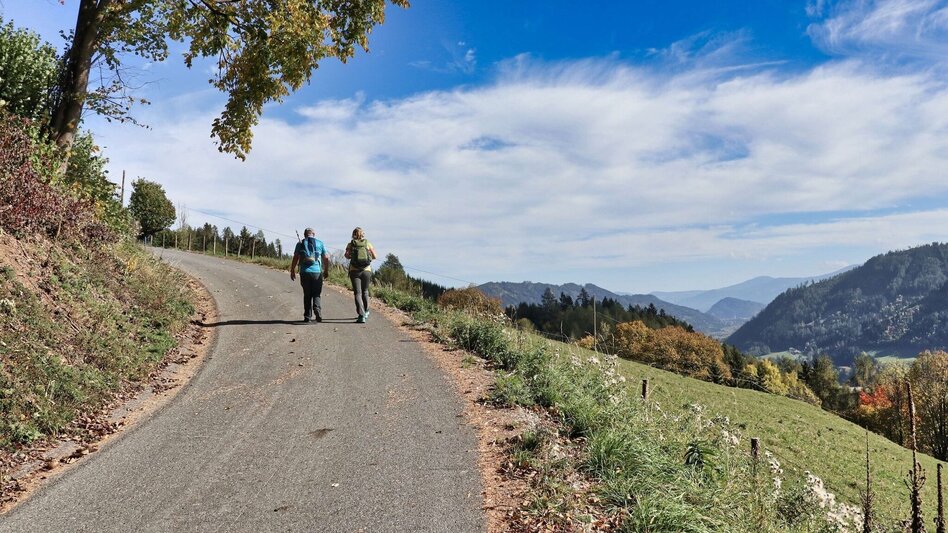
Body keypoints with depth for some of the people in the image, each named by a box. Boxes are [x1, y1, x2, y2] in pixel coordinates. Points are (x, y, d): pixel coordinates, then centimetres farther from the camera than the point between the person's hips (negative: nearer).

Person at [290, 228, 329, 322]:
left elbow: (295, 259, 2)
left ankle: (307, 316, 10)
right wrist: (326, 270, 18)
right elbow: (326, 258, 7)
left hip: (304, 272, 1)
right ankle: (318, 312, -14)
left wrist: (292, 271, 8)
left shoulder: (300, 244, 7)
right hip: (317, 272, -1)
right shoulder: (320, 243, 7)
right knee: (316, 295, 7)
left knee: (307, 295, 10)